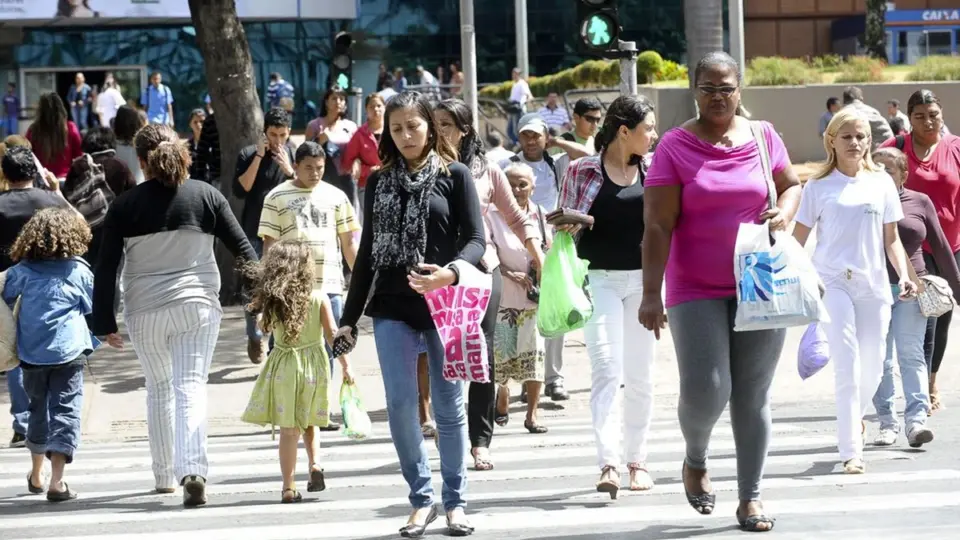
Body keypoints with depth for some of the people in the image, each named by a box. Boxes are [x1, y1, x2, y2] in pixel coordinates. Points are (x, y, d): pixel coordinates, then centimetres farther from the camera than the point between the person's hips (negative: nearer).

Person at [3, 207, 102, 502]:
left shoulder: (22, 271, 1)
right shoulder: (79, 270, -2)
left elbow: (6, 302, 5)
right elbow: (91, 308, 7)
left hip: (31, 354, 3)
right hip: (68, 352, -3)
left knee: (39, 409, 20)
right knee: (65, 411, -3)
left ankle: (36, 474, 35)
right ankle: (56, 481, -15)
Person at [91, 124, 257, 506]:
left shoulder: (125, 206, -2)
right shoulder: (205, 196, 0)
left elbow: (106, 269, -3)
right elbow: (242, 248, 2)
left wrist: (104, 322, 3)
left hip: (144, 311, 1)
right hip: (197, 305, -1)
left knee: (158, 389, 18)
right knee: (191, 387, -4)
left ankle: (165, 475, 24)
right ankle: (193, 471, -24)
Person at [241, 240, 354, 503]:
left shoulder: (272, 302, -4)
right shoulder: (319, 299, -7)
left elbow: (264, 326, 13)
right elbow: (332, 335, -8)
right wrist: (345, 365, -3)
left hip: (283, 367, 0)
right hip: (313, 365, 0)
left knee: (288, 429, 3)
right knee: (309, 423, 20)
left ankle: (289, 486, 1)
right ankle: (314, 464, -1)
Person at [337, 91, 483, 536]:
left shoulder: (454, 175, 1)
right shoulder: (379, 182, 10)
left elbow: (475, 239, -4)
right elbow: (368, 251, 13)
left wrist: (450, 272, -25)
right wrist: (349, 316, 11)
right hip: (392, 308, 2)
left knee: (449, 406, 4)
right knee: (400, 404, -4)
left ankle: (455, 502, 15)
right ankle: (421, 499, 8)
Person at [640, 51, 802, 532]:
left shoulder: (763, 137, 4)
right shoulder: (674, 146, -5)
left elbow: (791, 185, 20)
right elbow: (657, 226, -9)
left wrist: (783, 213, -4)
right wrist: (651, 294, -15)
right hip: (696, 291, -2)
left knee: (753, 396, 5)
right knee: (705, 390, -11)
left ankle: (750, 496, 15)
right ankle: (696, 460, 21)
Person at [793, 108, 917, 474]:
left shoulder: (881, 183, 9)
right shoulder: (819, 187, 1)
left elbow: (891, 238, 13)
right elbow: (798, 239, 3)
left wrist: (904, 275, 0)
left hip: (873, 284, 3)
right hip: (833, 283, -3)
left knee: (872, 367, 7)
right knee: (848, 367, -12)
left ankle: (855, 416, 39)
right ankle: (851, 452, -11)